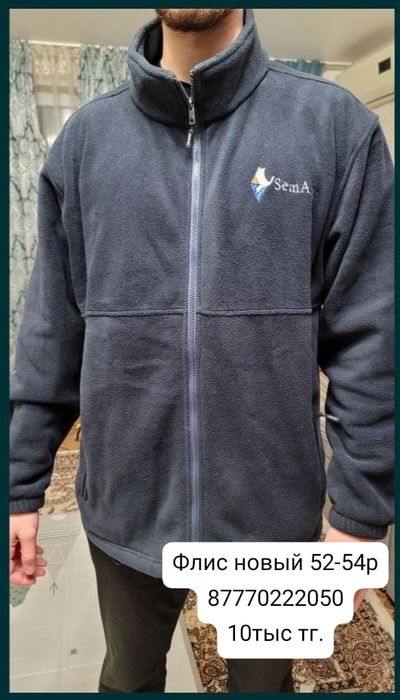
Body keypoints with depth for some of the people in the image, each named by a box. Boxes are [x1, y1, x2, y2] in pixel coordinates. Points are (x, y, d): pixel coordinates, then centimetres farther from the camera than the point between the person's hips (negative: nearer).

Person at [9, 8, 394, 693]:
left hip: (271, 507, -1)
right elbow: (52, 331, 2)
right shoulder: (85, 137, 1)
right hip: (125, 506, 2)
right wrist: (22, 483, 4)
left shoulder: (337, 124, -5)